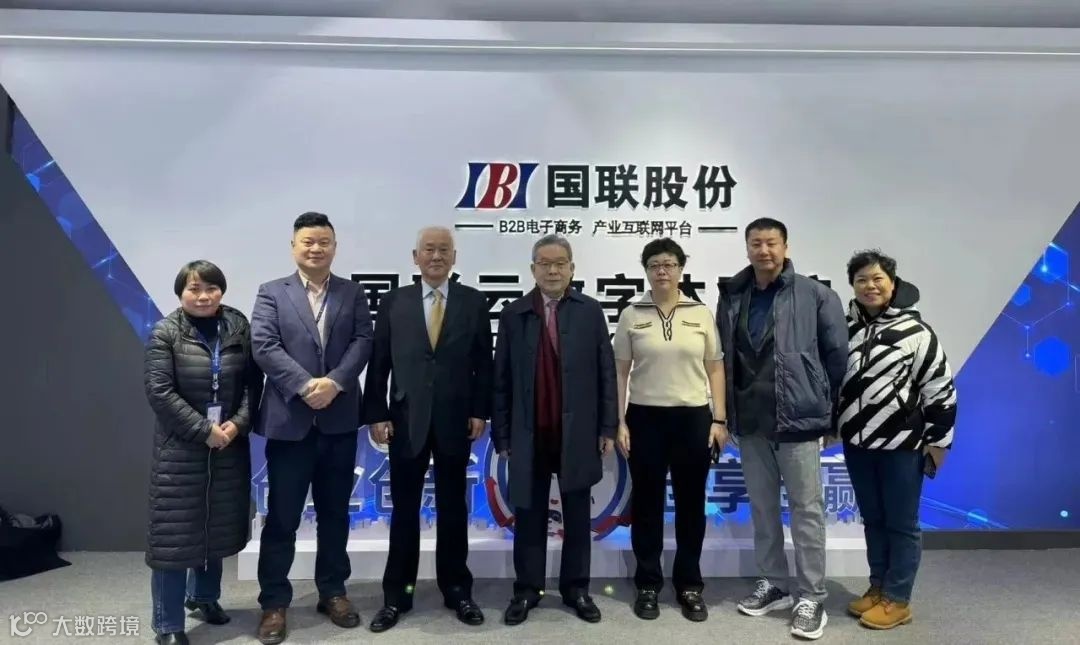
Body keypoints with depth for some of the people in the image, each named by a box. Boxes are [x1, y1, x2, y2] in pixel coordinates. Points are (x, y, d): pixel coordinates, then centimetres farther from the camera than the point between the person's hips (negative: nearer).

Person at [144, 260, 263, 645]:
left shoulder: (239, 329, 2)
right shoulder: (165, 333, -6)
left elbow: (253, 383, 1)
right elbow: (159, 391, -12)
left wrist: (237, 424, -13)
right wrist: (204, 430, -16)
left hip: (229, 447, 3)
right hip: (180, 449, -3)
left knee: (218, 526, 15)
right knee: (176, 531, 2)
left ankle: (203, 596, 38)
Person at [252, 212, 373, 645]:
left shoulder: (353, 293, 9)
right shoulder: (271, 293, 4)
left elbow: (362, 341, -3)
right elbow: (264, 347, -8)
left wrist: (334, 382, -18)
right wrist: (305, 386, -19)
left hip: (339, 420, 2)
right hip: (288, 420, -2)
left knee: (334, 513, 13)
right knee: (281, 517, 6)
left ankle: (332, 592, 27)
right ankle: (274, 602, 19)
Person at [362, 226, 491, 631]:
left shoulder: (474, 302, 3)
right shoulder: (393, 302, 4)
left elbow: (483, 363, 2)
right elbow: (378, 363, 2)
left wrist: (480, 412, -4)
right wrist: (376, 414, -4)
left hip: (456, 420, 0)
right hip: (406, 420, 0)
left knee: (453, 508, 11)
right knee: (404, 509, 9)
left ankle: (457, 590, 25)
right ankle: (396, 595, 21)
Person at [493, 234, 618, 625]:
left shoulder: (590, 311, 2)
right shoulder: (513, 314, 2)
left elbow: (606, 373, 2)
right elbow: (502, 379, 2)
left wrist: (607, 427, -2)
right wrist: (501, 433, -1)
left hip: (578, 432, 0)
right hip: (529, 433, 0)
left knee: (577, 515, 11)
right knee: (529, 514, 9)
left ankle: (576, 589, 26)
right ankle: (526, 590, 23)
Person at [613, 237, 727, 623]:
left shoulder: (701, 314, 3)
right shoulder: (631, 315, 2)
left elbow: (715, 369, 6)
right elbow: (620, 372, 3)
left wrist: (720, 419, 0)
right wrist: (619, 422, -3)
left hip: (693, 418, 1)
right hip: (645, 418, 0)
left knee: (691, 504, 9)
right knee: (647, 504, 8)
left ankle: (689, 585, 24)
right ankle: (648, 585, 22)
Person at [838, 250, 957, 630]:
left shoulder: (915, 331, -9)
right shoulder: (845, 328, 3)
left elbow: (940, 389, -6)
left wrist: (938, 441, -5)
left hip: (902, 445, -4)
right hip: (857, 444, 5)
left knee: (902, 524, 6)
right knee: (872, 520, 16)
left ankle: (898, 600, 19)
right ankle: (877, 589, 30)